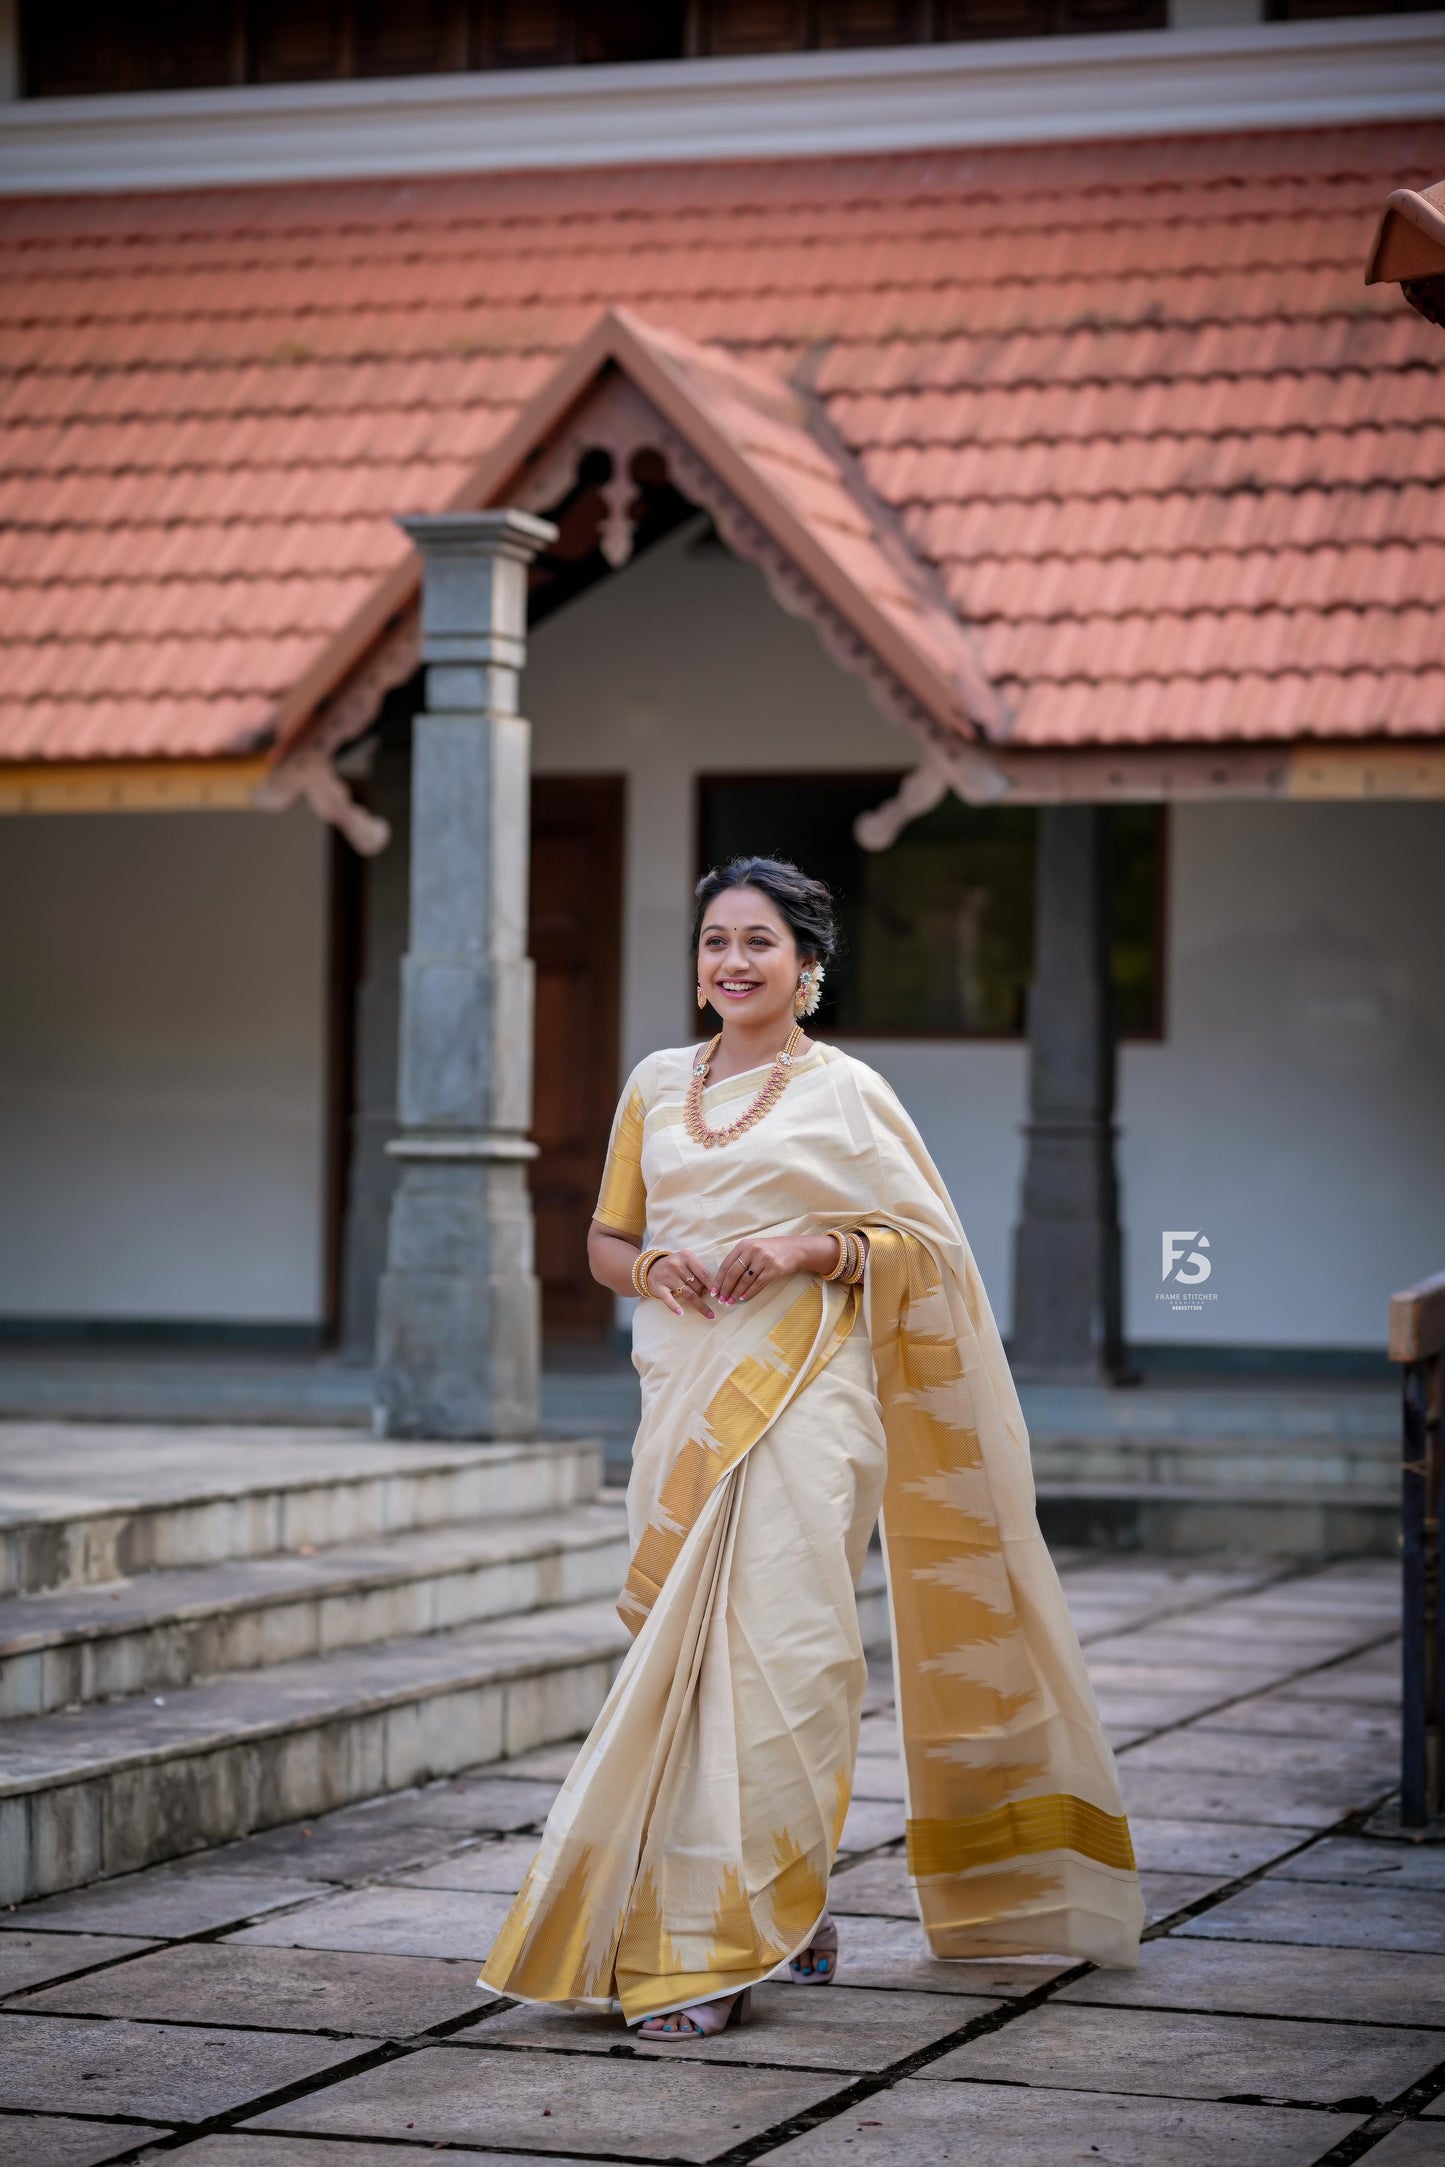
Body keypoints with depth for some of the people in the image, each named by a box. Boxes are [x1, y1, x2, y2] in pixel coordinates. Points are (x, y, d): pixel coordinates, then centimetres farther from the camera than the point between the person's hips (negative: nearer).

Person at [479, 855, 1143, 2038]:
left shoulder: (845, 1091, 2)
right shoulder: (656, 1084, 13)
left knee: (778, 1645, -13)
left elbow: (931, 1244, 2)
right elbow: (607, 1241, 18)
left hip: (804, 1394, -4)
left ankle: (717, 1940, -10)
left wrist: (810, 1248, -13)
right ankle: (789, 1903, 22)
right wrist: (659, 1267, -4)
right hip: (684, 1393, 4)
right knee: (698, 1649, 5)